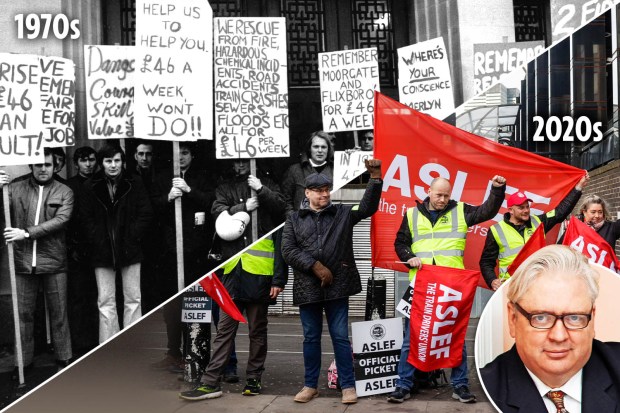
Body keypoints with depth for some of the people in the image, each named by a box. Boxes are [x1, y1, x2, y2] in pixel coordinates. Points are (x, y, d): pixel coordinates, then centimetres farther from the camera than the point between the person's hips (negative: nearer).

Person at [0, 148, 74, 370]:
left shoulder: (64, 192, 2)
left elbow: (60, 220, -11)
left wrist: (26, 233, -19)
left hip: (53, 262, -1)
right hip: (23, 263, 1)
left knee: (58, 314, 7)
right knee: (23, 314, 8)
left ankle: (64, 360, 19)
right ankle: (22, 364, 19)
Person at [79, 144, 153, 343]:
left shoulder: (134, 185, 2)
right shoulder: (90, 187, 2)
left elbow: (146, 214, 1)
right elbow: (85, 219, 2)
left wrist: (132, 237, -8)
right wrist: (97, 241, -8)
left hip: (130, 250, 0)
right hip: (102, 252, 0)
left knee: (133, 299, 4)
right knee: (105, 302, 3)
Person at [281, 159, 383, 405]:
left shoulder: (343, 213, 9)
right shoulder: (294, 220, 7)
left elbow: (368, 206, -2)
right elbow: (288, 251, -2)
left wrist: (375, 177, -15)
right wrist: (316, 267, -11)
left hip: (337, 286, -1)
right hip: (308, 288, 1)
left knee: (341, 337, 3)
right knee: (311, 338, 10)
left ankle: (348, 385, 12)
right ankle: (310, 385, 22)